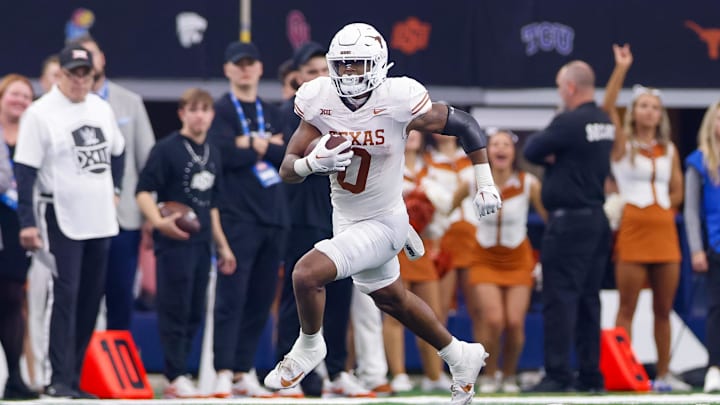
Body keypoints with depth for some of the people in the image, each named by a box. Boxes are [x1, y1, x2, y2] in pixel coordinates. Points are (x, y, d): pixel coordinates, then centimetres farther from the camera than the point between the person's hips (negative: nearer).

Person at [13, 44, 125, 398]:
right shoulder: (41, 114, -11)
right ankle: (60, 380, -12)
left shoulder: (101, 109, 9)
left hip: (100, 221, 7)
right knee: (66, 296, -12)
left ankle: (77, 373, 14)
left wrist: (112, 189, 15)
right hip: (62, 220, -7)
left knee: (91, 297, 8)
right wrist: (27, 223, -16)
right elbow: (25, 171, -12)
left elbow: (116, 152, 25)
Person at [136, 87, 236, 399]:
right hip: (174, 241, -7)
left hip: (201, 244, 7)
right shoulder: (167, 149, -7)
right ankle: (176, 379, -4)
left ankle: (178, 375, 16)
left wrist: (222, 245, 23)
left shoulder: (213, 154, 14)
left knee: (194, 314, 9)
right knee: (175, 311, -7)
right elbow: (143, 191, -12)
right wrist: (159, 221, -28)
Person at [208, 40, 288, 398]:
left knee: (261, 298, 6)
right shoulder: (221, 111, 1)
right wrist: (267, 147, -5)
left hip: (274, 217, 6)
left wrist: (254, 145, -10)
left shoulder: (272, 113, 17)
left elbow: (287, 154, 3)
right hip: (237, 217, -6)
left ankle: (245, 371, 12)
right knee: (232, 295, -10)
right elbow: (224, 154, -14)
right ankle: (223, 373, -11)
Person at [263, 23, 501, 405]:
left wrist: (485, 184, -11)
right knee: (391, 299, 25)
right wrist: (312, 163, -32)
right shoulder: (320, 101, -11)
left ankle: (309, 346, 9)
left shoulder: (398, 100, -22)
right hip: (345, 218, 6)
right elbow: (288, 169, -10)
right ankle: (461, 358, 48)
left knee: (307, 273, -22)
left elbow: (464, 125, -9)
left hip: (383, 223, -6)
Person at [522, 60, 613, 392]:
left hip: (569, 221, -8)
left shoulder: (569, 122, -16)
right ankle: (591, 374, 12)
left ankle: (557, 374, -11)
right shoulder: (606, 123, 11)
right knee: (588, 299, 11)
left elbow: (531, 150, -10)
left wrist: (549, 156, 7)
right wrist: (557, 156, -1)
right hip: (598, 217, 8)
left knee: (560, 299, -7)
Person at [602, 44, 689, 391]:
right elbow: (607, 108, -12)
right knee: (627, 307, -4)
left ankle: (663, 375, 12)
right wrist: (621, 69, -15)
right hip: (632, 232, -4)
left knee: (663, 309, 7)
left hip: (664, 232, 4)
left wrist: (661, 211, 3)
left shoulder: (669, 151, 14)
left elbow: (677, 192, 17)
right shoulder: (622, 145, 2)